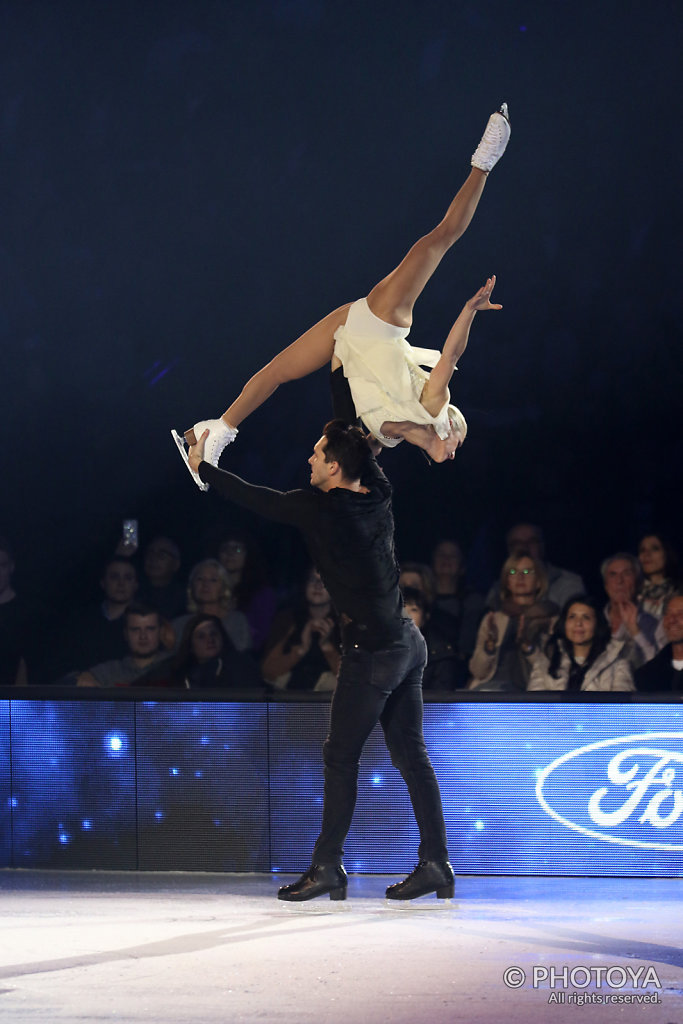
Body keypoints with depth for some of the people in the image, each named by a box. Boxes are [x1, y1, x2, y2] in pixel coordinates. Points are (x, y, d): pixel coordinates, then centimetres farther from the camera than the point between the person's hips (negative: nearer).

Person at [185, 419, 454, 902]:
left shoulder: (319, 509, -13)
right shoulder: (378, 497, 4)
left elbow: (253, 497, -1)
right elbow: (369, 459, 29)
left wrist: (201, 465, 11)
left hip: (372, 652, -8)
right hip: (409, 642, 8)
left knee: (341, 757, 1)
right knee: (411, 755, 8)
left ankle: (328, 866, 5)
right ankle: (436, 863, 6)